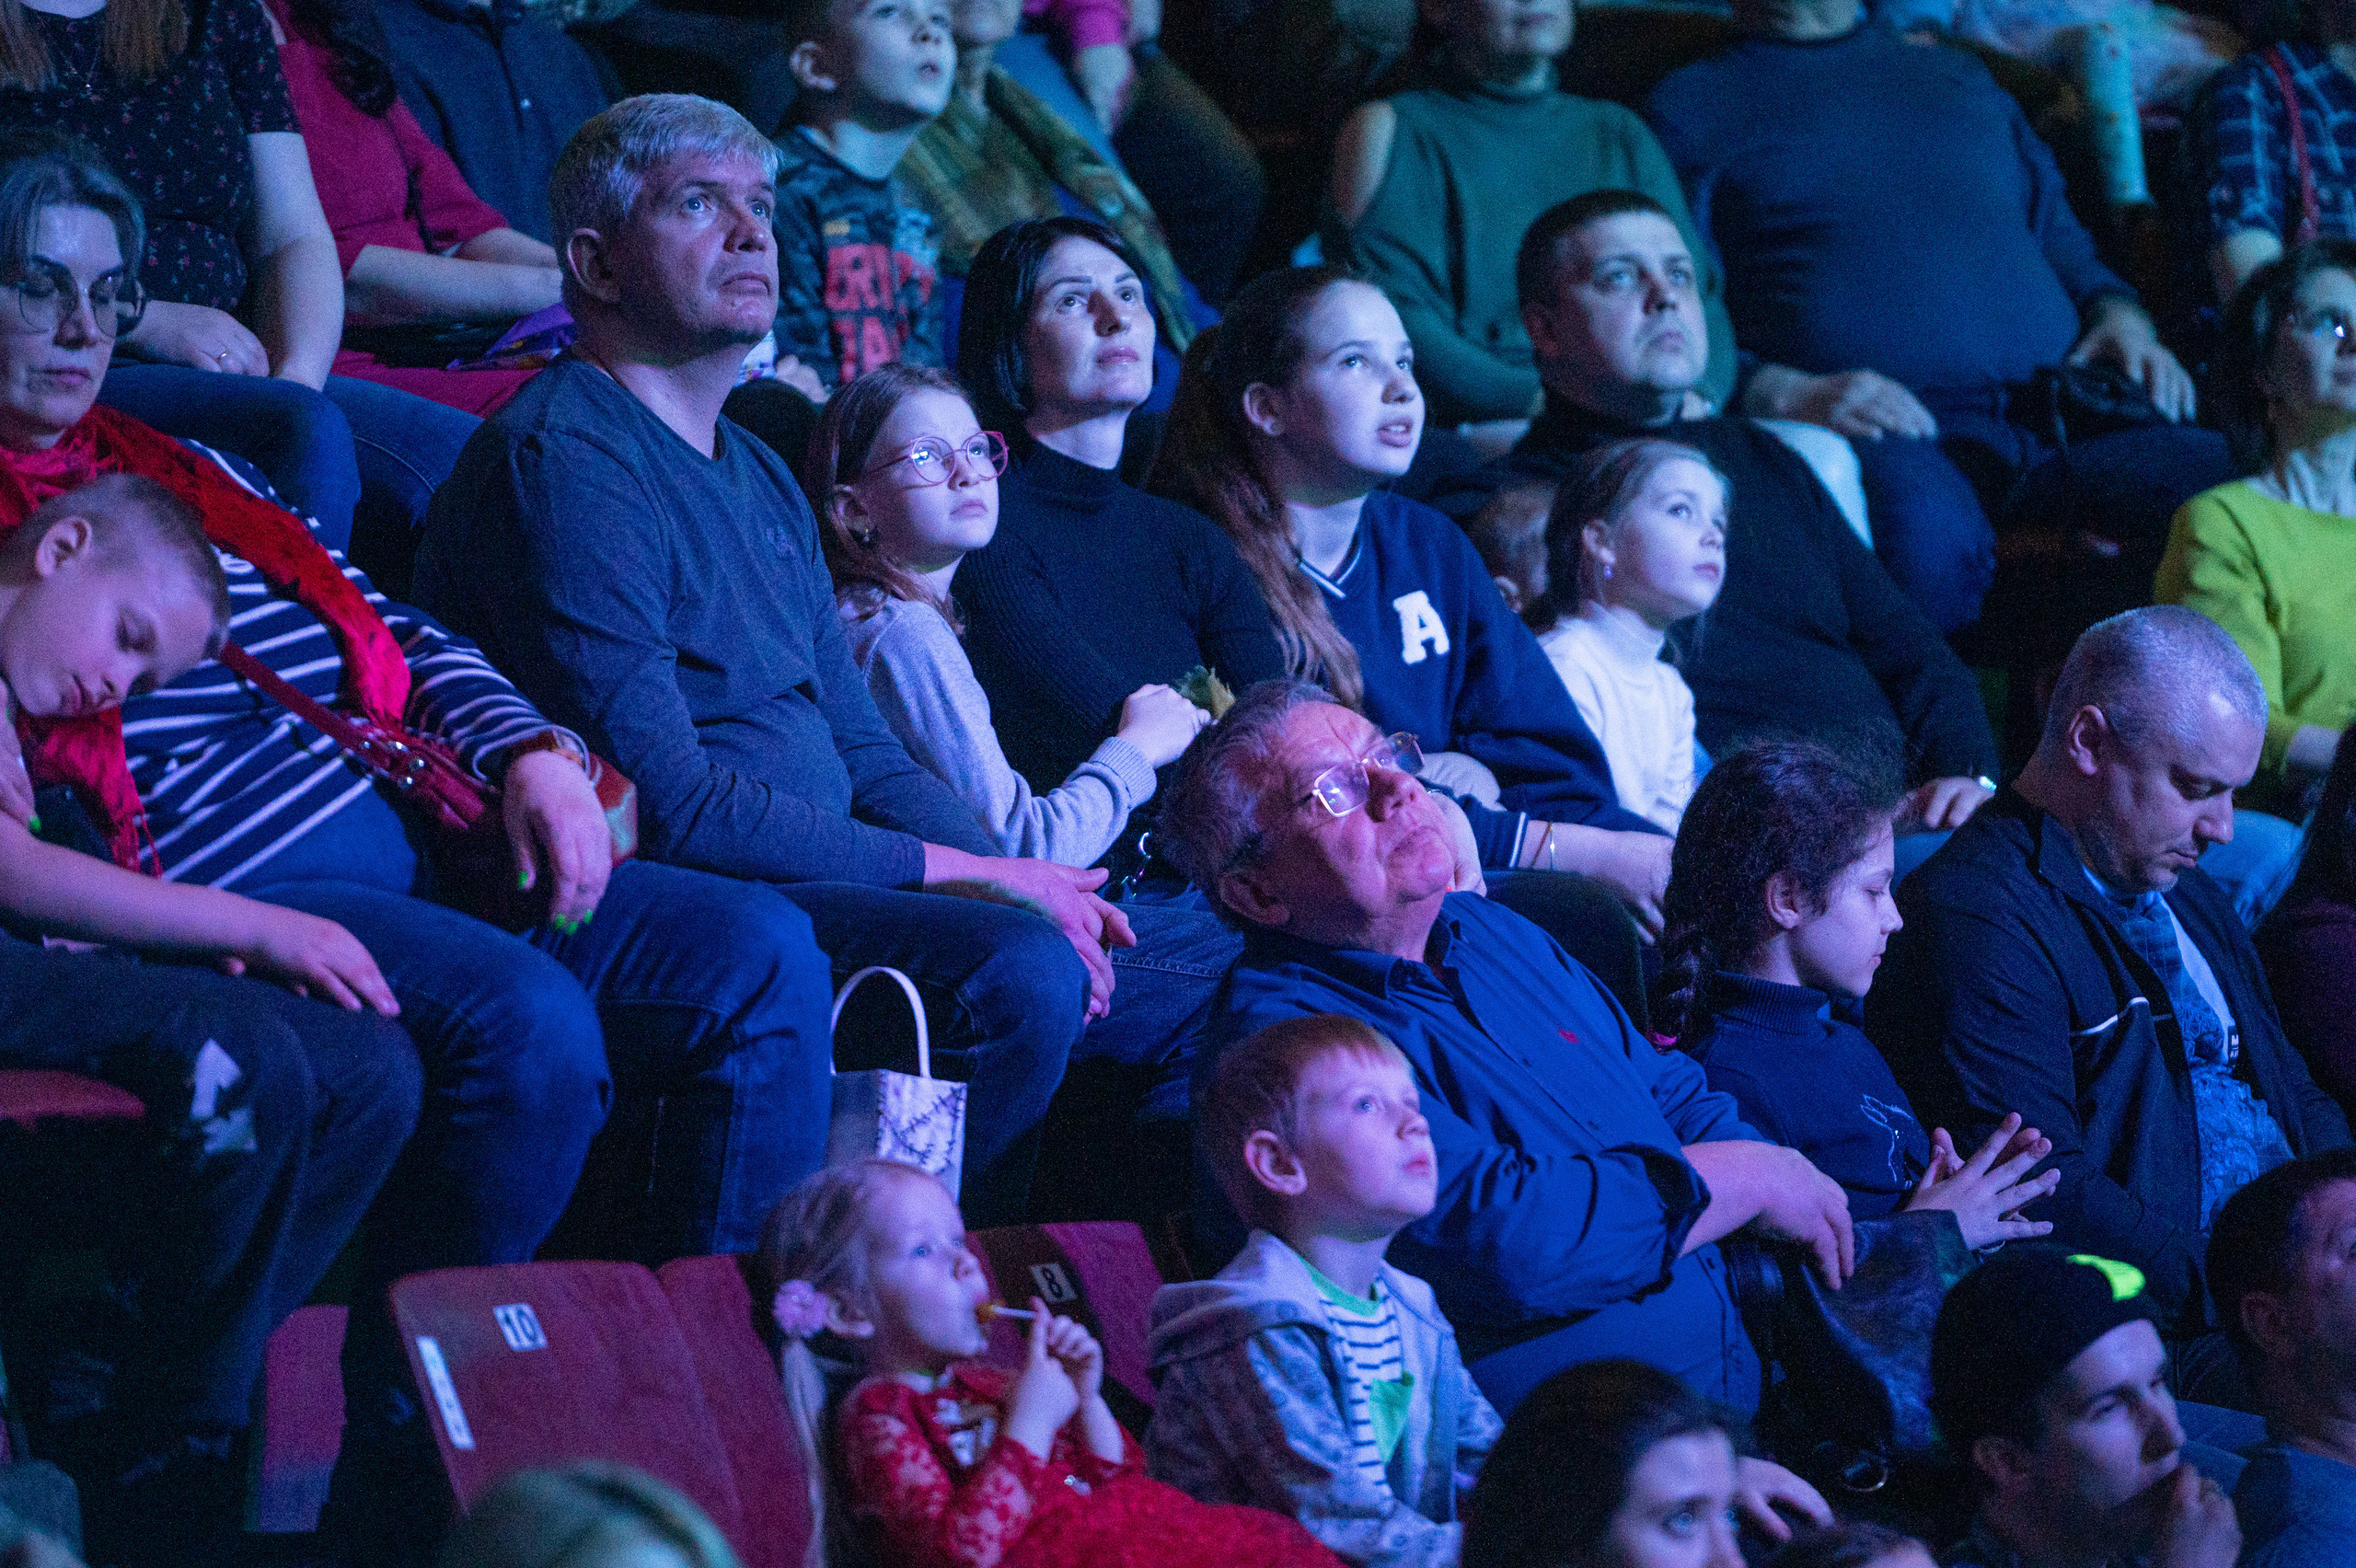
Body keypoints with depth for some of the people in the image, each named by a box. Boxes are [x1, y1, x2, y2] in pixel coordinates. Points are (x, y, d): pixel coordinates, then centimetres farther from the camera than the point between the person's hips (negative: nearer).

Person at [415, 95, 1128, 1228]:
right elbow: (668, 802, -18)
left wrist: (1014, 874, 0)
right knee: (1021, 970, -28)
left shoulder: (759, 477, 21)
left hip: (824, 875, 10)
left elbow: (861, 750, 21)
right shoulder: (563, 457, -12)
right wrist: (959, 874, -15)